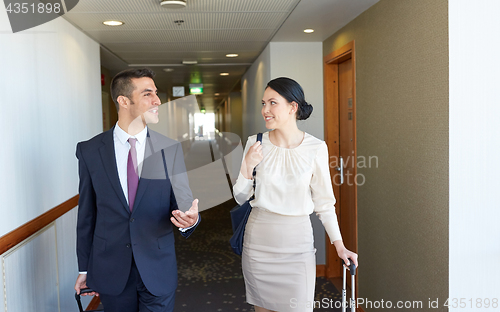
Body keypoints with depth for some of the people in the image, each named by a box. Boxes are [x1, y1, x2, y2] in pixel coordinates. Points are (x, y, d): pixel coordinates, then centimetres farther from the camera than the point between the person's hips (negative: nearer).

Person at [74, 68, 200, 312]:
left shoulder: (171, 149, -4)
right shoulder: (90, 150, -3)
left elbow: (183, 201, -4)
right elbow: (86, 212, 2)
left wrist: (189, 218, -28)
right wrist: (84, 268, 6)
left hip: (158, 268, 0)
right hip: (110, 270, 1)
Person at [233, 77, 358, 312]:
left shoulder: (316, 148, -8)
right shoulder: (255, 143, -4)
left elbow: (324, 202, 0)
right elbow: (240, 198, 2)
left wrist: (339, 245, -3)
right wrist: (247, 167, -15)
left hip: (297, 241, -1)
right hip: (259, 240, 2)